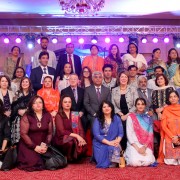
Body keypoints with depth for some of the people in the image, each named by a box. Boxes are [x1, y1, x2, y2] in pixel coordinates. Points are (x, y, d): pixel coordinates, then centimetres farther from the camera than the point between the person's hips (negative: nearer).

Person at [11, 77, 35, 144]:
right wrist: (18, 111, -10)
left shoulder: (32, 93, 9)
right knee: (18, 133, -6)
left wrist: (26, 111, -9)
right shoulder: (17, 93, 11)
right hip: (19, 117, 1)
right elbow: (13, 105, 5)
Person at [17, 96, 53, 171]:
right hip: (28, 145, -3)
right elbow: (23, 134, -9)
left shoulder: (48, 116, 5)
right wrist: (35, 147, -14)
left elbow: (50, 133, 5)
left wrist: (46, 145, -11)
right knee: (33, 163, -25)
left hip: (43, 145, 3)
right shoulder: (26, 117, -4)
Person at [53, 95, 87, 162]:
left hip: (75, 139, 4)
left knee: (83, 145, -29)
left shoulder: (75, 115, 10)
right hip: (61, 139, -3)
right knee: (70, 141, -37)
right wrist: (76, 135, -24)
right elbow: (62, 131, -15)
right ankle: (67, 158, -7)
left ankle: (74, 157, 3)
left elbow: (80, 129, 4)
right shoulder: (58, 116, -4)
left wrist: (81, 138, -19)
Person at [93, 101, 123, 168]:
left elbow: (121, 133, 4)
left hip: (113, 143, 2)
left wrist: (117, 141, -17)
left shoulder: (117, 119, 10)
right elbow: (96, 134, -10)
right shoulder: (97, 120, 3)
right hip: (100, 144, -1)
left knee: (114, 149, -35)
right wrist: (109, 142, -20)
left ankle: (113, 162, -9)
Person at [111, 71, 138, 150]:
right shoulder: (114, 90, 9)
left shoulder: (133, 89, 5)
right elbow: (113, 105, 4)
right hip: (120, 116, 1)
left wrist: (127, 115, -11)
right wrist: (121, 114, -9)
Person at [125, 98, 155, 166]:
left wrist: (144, 147, -11)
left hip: (146, 145, 2)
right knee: (135, 162, -26)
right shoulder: (130, 117, 3)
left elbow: (150, 135, 6)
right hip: (134, 145, -2)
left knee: (147, 162, -25)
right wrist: (137, 148, -13)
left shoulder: (148, 119, 12)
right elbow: (129, 134, -4)